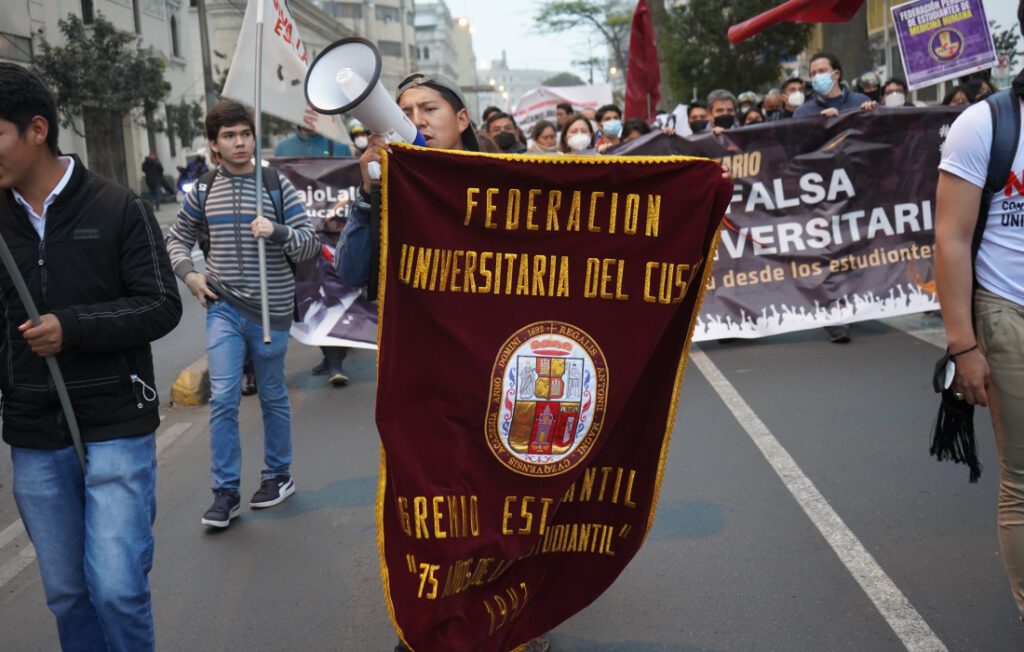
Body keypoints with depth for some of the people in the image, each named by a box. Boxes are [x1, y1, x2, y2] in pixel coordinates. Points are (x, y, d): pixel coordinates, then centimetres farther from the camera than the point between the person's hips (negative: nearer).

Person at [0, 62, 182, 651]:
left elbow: (163, 307, -7)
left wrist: (72, 326, -18)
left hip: (116, 427, -4)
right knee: (66, 593, 12)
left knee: (117, 589, -5)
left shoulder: (116, 208, -5)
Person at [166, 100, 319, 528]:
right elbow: (177, 238, 20)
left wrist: (277, 232, -22)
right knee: (222, 398, -5)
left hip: (270, 308, -1)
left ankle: (278, 474, 29)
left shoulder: (277, 185, -2)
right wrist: (189, 274, 2)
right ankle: (225, 492, 3)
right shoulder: (203, 192, 4)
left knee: (273, 397, 11)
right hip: (223, 306, 1)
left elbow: (309, 244, -4)